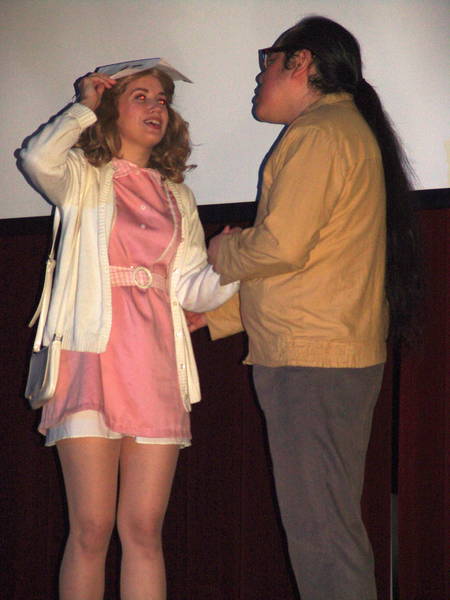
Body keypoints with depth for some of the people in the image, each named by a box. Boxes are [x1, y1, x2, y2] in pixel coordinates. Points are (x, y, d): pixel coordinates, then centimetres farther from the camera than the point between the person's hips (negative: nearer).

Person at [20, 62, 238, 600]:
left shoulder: (176, 197, 21)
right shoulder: (85, 176, 10)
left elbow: (189, 289, 10)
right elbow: (38, 161, -16)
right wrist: (85, 108, -1)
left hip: (156, 368, 4)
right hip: (93, 358, -4)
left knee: (144, 530, 0)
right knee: (91, 529, -8)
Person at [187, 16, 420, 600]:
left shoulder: (318, 134, -10)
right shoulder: (349, 128, 22)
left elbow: (281, 245, -19)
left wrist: (222, 251, 3)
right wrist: (215, 312, 24)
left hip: (311, 361, -10)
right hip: (339, 355, 10)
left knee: (320, 532, -9)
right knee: (330, 527, 13)